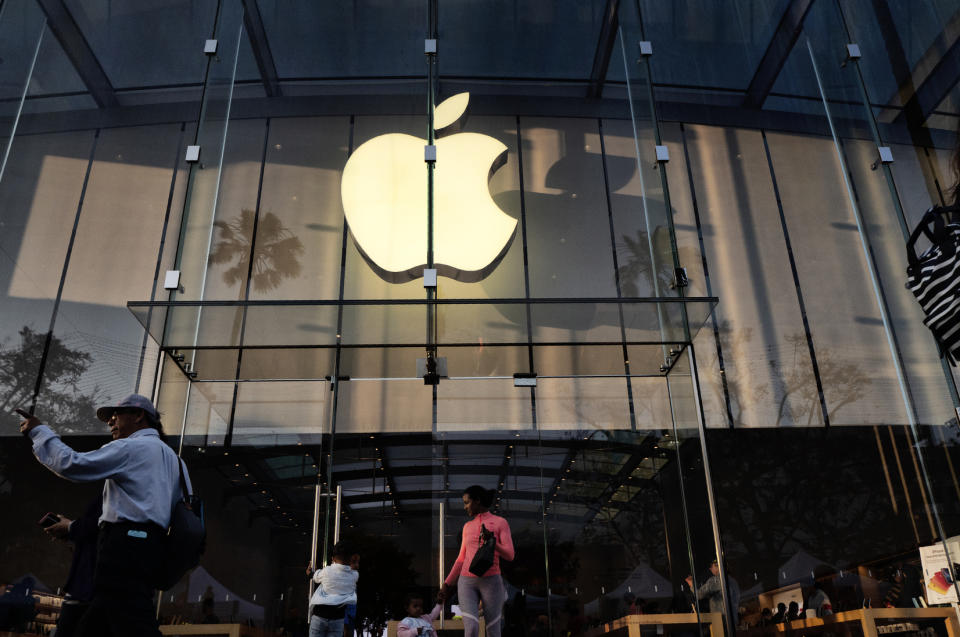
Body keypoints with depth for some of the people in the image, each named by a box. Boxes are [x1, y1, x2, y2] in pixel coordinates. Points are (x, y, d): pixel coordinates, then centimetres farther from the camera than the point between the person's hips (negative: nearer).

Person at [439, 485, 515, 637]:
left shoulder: (501, 522, 2)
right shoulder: (467, 527, 15)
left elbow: (509, 555, -6)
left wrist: (491, 542, -24)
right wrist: (447, 585, 14)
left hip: (491, 582, -2)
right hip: (467, 583, 3)